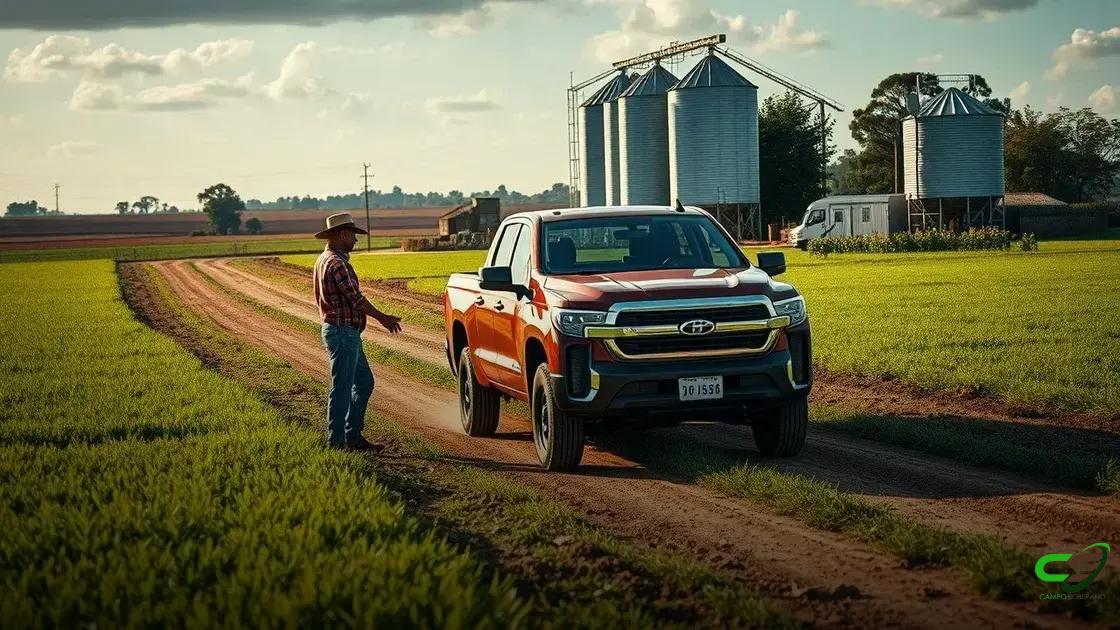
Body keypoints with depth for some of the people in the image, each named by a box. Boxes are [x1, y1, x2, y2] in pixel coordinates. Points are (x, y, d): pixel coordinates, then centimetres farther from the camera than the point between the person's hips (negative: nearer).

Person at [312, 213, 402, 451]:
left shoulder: (324, 259, 14)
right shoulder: (336, 263, -19)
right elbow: (355, 298, -20)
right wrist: (382, 318, -9)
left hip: (347, 333, 11)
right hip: (343, 333, -11)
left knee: (364, 382, 15)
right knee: (342, 388, -3)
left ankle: (353, 436, 18)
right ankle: (337, 442, 3)